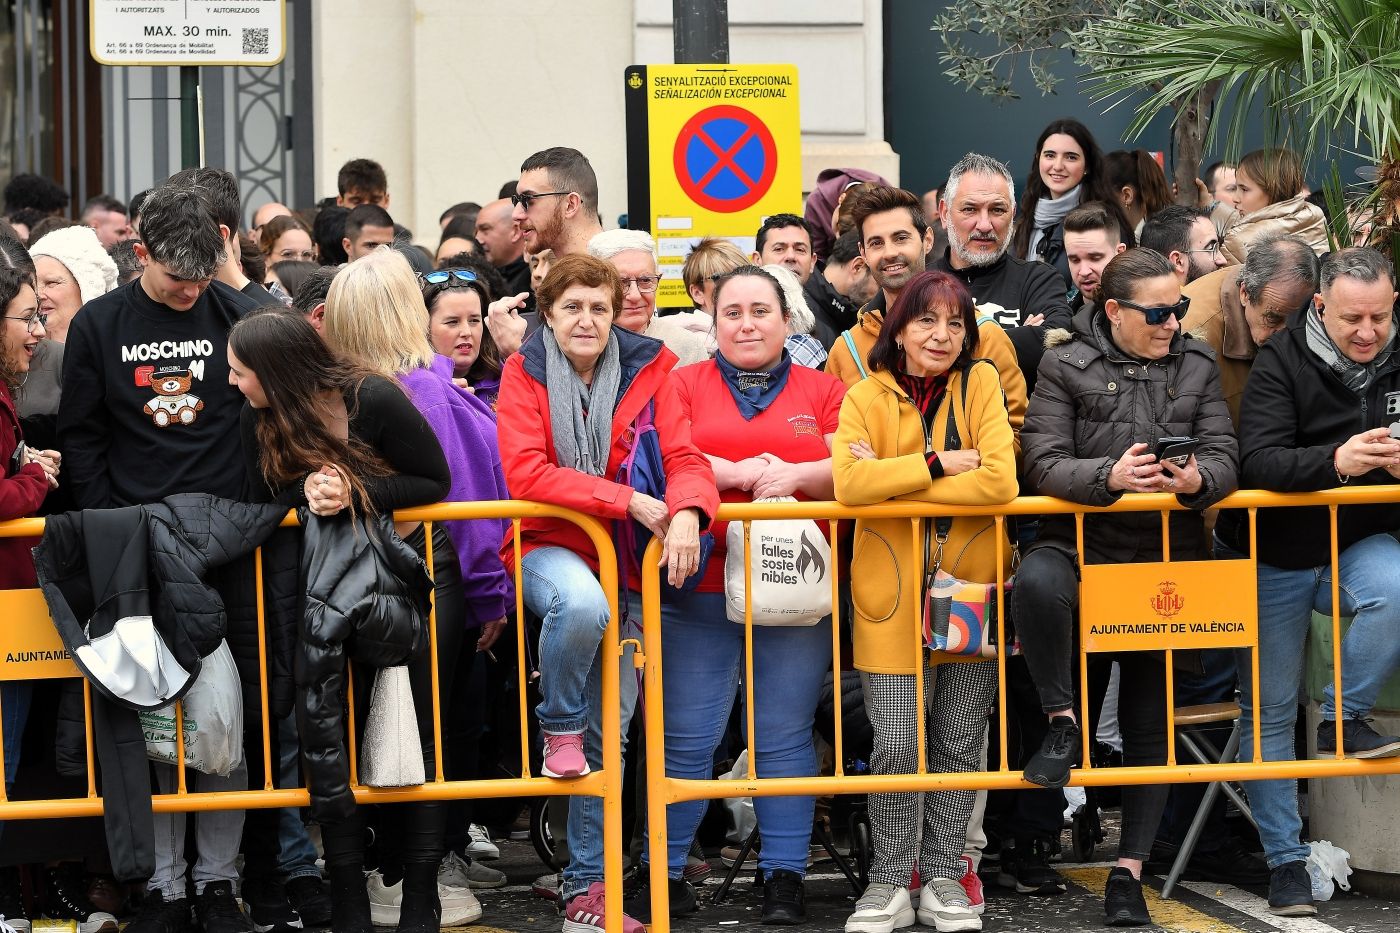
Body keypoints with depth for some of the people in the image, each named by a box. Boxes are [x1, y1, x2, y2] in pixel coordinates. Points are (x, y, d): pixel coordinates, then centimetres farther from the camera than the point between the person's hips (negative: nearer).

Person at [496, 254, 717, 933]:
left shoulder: (647, 369, 2)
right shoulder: (524, 372, -3)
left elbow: (684, 457, -6)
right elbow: (526, 472, -14)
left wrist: (686, 511, -29)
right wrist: (630, 501, -22)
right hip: (549, 546, -3)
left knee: (609, 726, 1)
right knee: (581, 602, -39)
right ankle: (558, 725, -11)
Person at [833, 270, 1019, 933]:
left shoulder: (981, 384, -1)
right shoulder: (867, 397, -1)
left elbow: (1000, 481, -15)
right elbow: (848, 483, -19)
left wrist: (891, 479, -15)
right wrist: (939, 465, -18)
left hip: (969, 585, 1)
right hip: (893, 592, -1)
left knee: (960, 741, 8)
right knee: (896, 742, -3)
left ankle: (945, 876, 20)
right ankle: (892, 880, 11)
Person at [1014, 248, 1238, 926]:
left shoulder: (1197, 364, 6)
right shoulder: (1067, 366, -3)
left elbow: (1225, 456, 0)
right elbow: (1043, 462, -12)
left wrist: (1197, 479, -24)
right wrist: (1110, 476, -30)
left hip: (1168, 554, 3)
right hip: (1081, 541, -3)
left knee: (1150, 720, 5)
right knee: (1037, 581, -40)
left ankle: (1129, 871, 12)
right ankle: (1061, 724, -21)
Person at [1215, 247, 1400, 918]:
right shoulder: (1282, 361, -12)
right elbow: (1258, 462, -24)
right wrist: (1336, 461, -42)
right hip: (1277, 556, -1)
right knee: (1269, 712, 3)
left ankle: (1343, 718, -13)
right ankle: (1286, 861, 15)